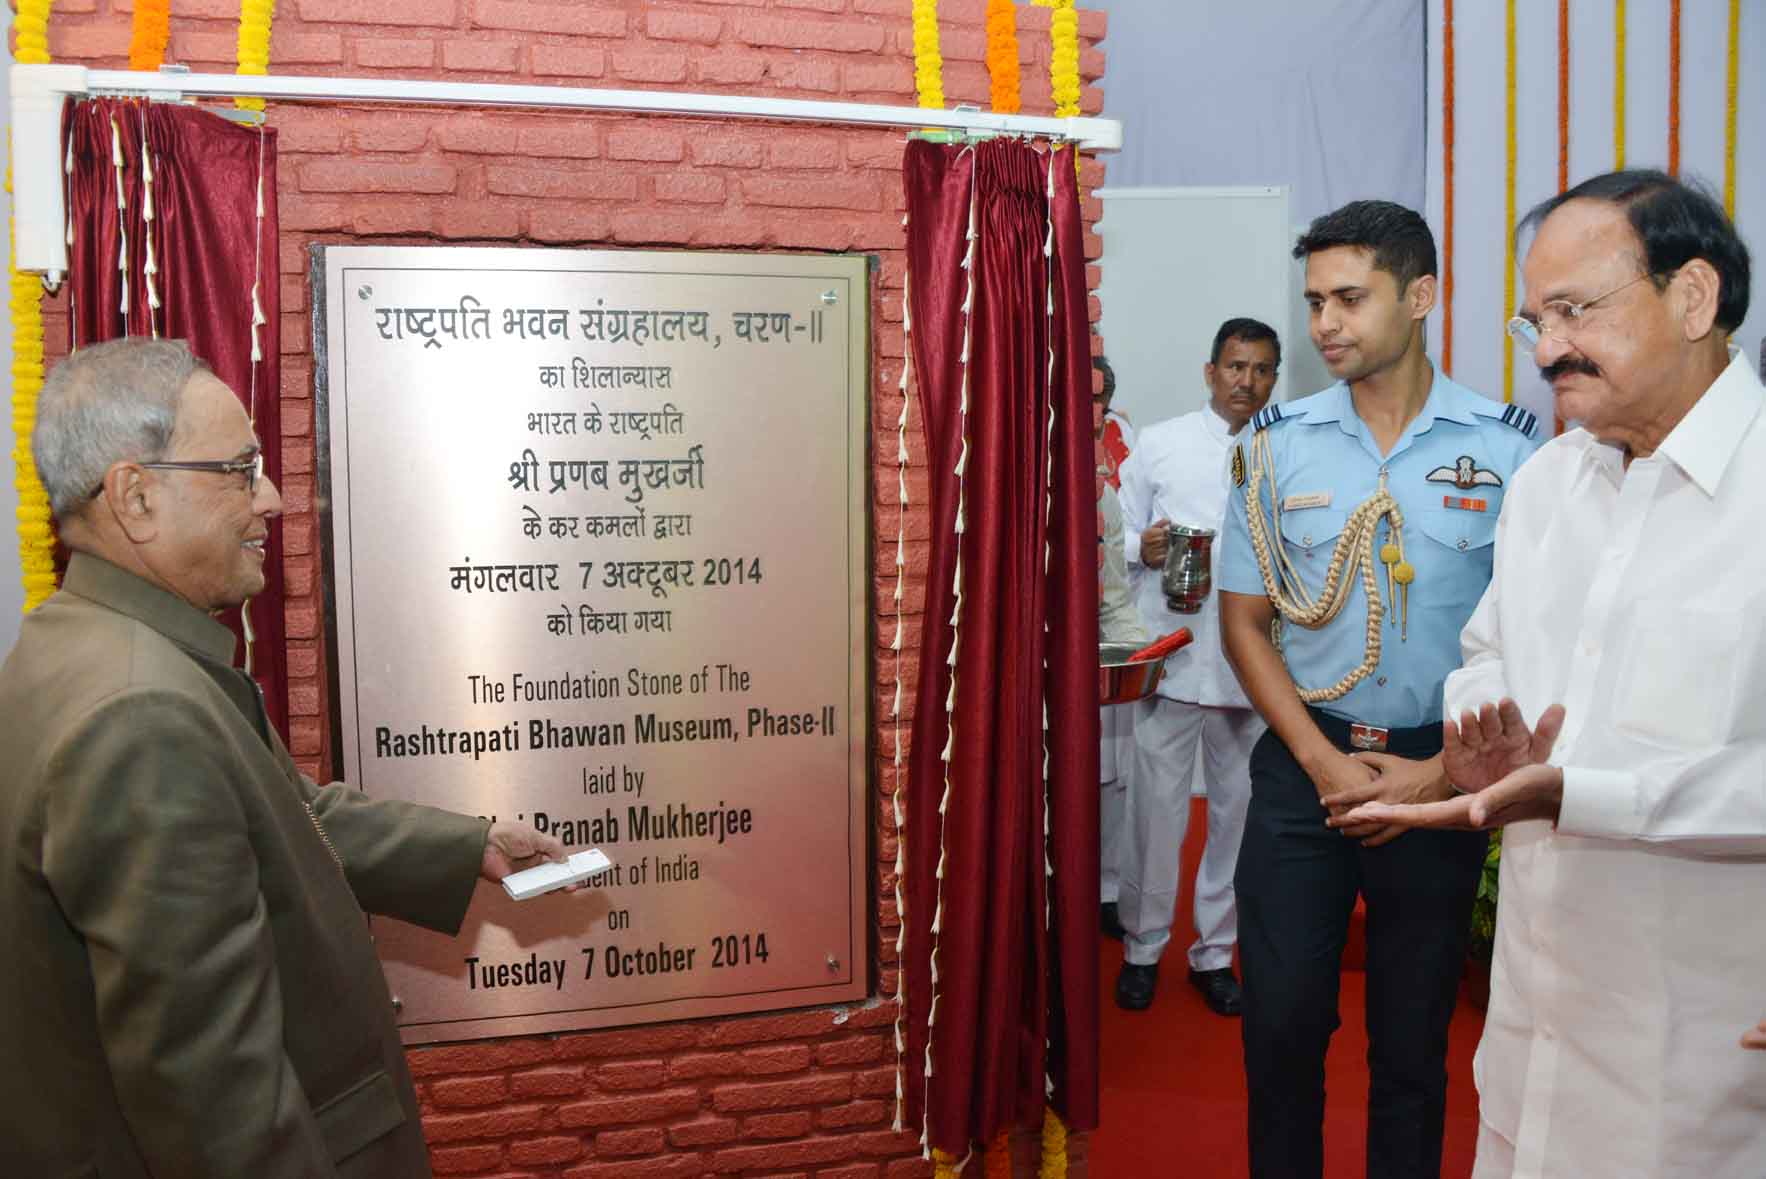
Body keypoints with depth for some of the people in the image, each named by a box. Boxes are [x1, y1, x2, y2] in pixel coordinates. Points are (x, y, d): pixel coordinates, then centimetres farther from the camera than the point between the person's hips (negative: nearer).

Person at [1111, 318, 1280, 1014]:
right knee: (1156, 804, 2)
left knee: (1238, 808, 10)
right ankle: (1143, 945, 20)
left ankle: (1214, 951, 26)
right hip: (1173, 654, -2)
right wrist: (1142, 549, -14)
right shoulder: (1158, 446, 6)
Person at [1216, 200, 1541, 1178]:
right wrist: (1324, 761, -8)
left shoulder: (1509, 446, -5)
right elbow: (1245, 621, 2)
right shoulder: (1276, 443, -1)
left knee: (1412, 1035, 13)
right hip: (1305, 763, 1)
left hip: (1439, 774, -1)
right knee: (1281, 1022, 8)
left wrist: (1439, 772, -10)